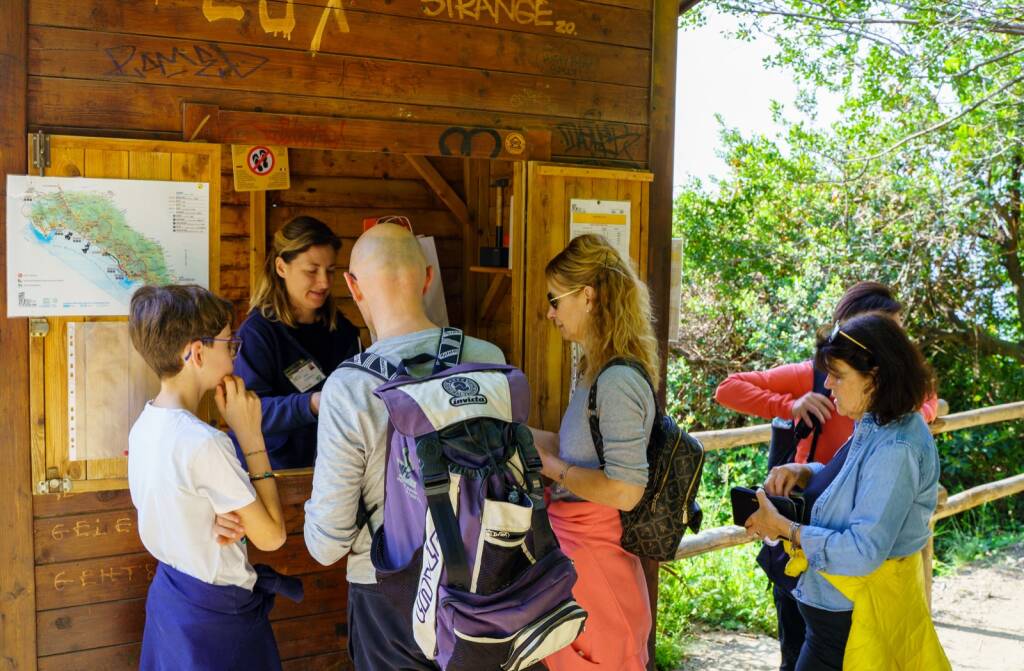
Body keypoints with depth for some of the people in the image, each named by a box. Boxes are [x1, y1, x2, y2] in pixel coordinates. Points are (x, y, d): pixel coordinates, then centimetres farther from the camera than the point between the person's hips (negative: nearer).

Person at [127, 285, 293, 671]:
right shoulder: (203, 443, -27)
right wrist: (250, 434, -18)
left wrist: (222, 520, -11)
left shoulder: (144, 425, -1)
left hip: (166, 595, 8)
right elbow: (271, 535, -19)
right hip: (215, 614, -8)